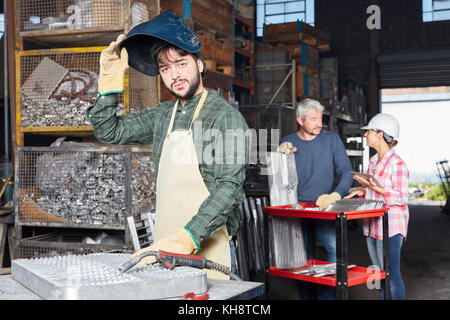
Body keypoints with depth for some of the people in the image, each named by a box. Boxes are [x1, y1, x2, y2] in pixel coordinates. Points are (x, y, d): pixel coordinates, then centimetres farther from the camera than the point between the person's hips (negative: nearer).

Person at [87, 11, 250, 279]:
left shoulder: (227, 118, -10)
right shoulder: (162, 116, 12)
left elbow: (229, 187, -19)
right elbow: (108, 132, 17)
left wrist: (186, 238, -30)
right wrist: (110, 83, 4)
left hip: (207, 250, -5)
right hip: (166, 246, 6)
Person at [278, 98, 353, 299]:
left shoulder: (331, 139, 2)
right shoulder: (288, 142, 5)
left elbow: (347, 172, -2)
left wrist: (335, 195, -20)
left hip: (324, 209, -1)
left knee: (337, 249, -18)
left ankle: (329, 294, -6)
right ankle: (304, 295, 16)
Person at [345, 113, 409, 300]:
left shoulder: (397, 164, -15)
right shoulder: (374, 161, 12)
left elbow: (401, 198, -16)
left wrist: (376, 188, -27)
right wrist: (364, 192, 5)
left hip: (390, 228, -9)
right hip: (372, 226, 9)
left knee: (391, 274, -2)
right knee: (379, 274, 15)